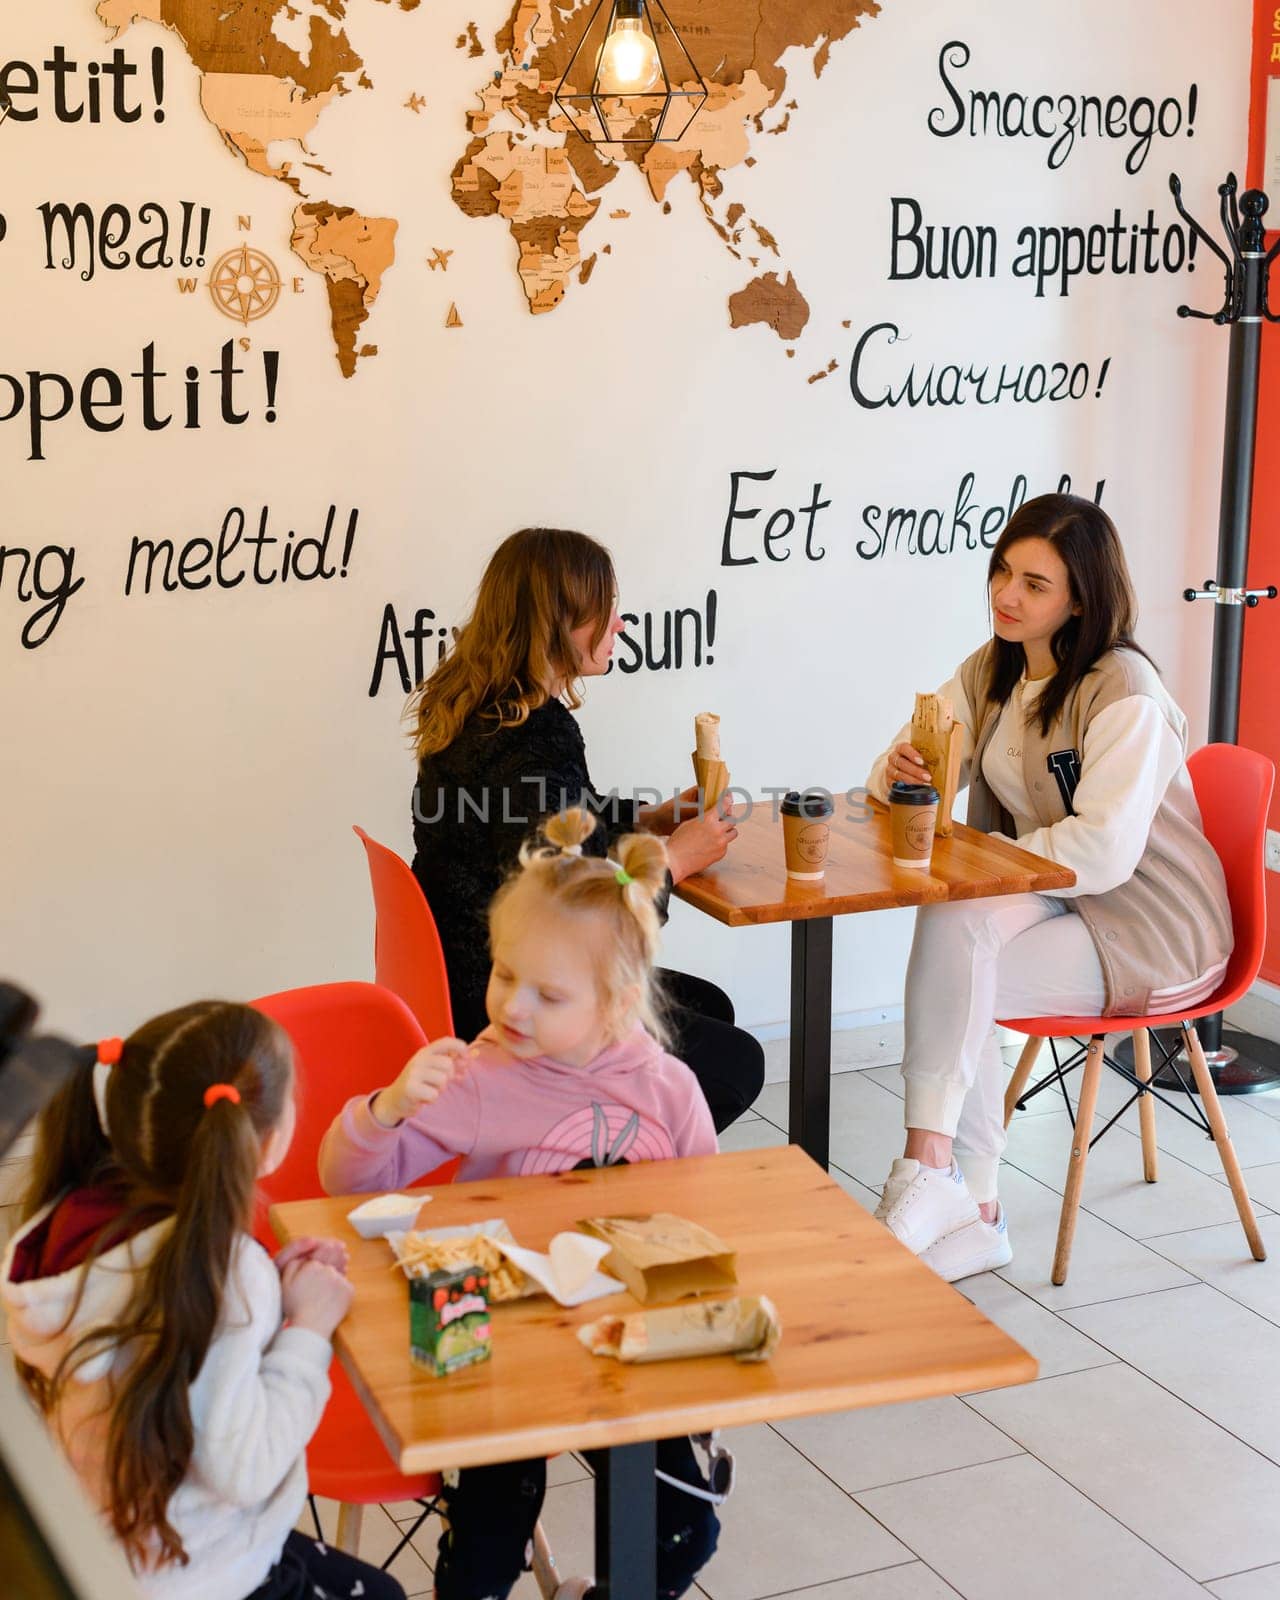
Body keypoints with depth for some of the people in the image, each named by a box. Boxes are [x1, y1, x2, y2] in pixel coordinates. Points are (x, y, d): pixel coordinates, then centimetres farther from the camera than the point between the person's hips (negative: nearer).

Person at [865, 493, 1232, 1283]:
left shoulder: (1125, 693, -18)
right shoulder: (991, 671, 6)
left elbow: (1104, 852, -29)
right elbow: (898, 774, 8)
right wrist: (902, 773, -17)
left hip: (1154, 932, -7)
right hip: (1058, 904, 7)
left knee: (954, 935, -27)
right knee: (952, 927, -24)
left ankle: (928, 1172, -17)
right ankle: (975, 1210, -20)